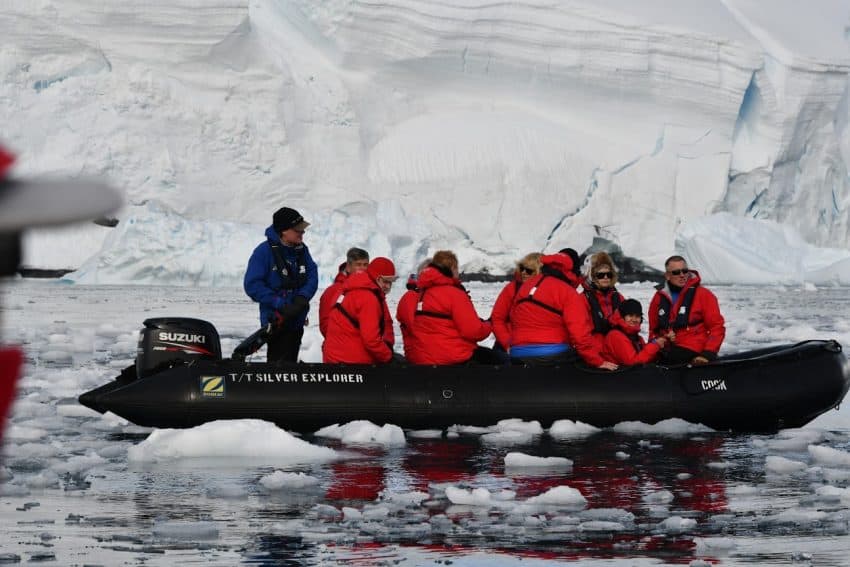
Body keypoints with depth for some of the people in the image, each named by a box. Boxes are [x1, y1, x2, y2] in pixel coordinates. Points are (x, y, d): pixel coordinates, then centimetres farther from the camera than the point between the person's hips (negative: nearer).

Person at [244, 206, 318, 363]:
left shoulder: (302, 250, 5)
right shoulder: (265, 251, -15)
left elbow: (312, 276, 4)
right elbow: (252, 285, -17)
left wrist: (302, 298, -15)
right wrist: (280, 305, -22)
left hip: (297, 319, 6)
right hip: (276, 319, -6)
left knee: (290, 361, 16)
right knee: (279, 363, -11)